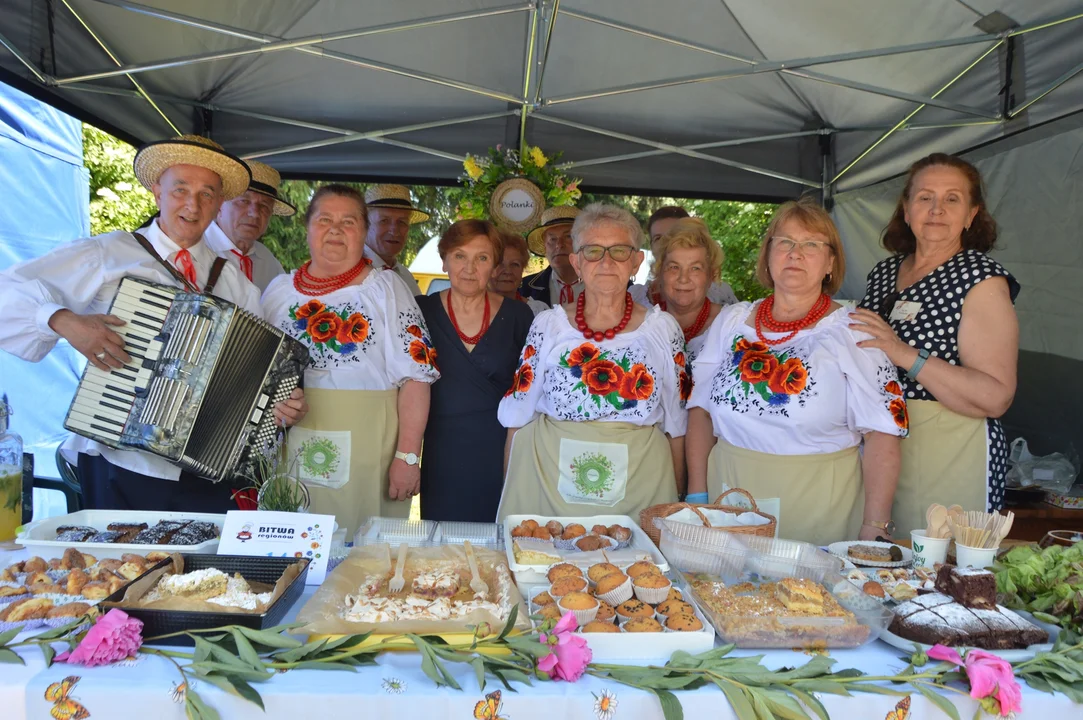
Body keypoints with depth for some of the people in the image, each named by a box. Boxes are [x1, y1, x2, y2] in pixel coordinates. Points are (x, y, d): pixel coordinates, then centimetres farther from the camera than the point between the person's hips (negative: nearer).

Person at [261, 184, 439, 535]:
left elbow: (415, 376, -5)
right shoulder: (279, 290, 11)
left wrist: (408, 456, -12)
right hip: (291, 450, 3)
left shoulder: (387, 288, 1)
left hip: (366, 452, -3)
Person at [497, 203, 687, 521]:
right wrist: (511, 493, 4)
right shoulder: (547, 325, 1)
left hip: (637, 488, 0)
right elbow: (519, 418, 6)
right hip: (548, 484, 0)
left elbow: (676, 424, 6)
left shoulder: (663, 329, 1)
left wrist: (672, 495, 6)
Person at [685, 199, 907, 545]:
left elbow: (882, 433, -9)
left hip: (818, 508, -3)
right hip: (729, 495, 3)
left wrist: (874, 530, -15)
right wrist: (697, 495, 1)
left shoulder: (853, 332, -5)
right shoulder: (730, 321, 5)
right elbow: (701, 409, 7)